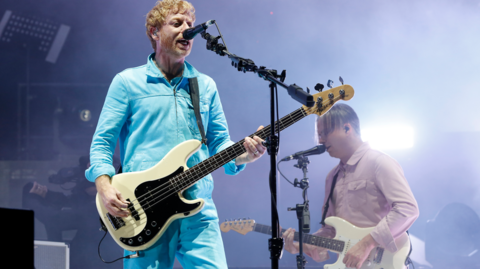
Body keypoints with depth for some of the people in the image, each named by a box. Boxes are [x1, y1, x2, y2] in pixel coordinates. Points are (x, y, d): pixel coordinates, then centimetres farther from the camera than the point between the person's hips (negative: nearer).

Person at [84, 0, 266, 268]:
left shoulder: (206, 85, 17)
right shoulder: (128, 82, 7)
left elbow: (220, 142, 15)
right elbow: (102, 142, 5)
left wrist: (243, 154, -7)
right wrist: (105, 187, -12)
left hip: (198, 208, 3)